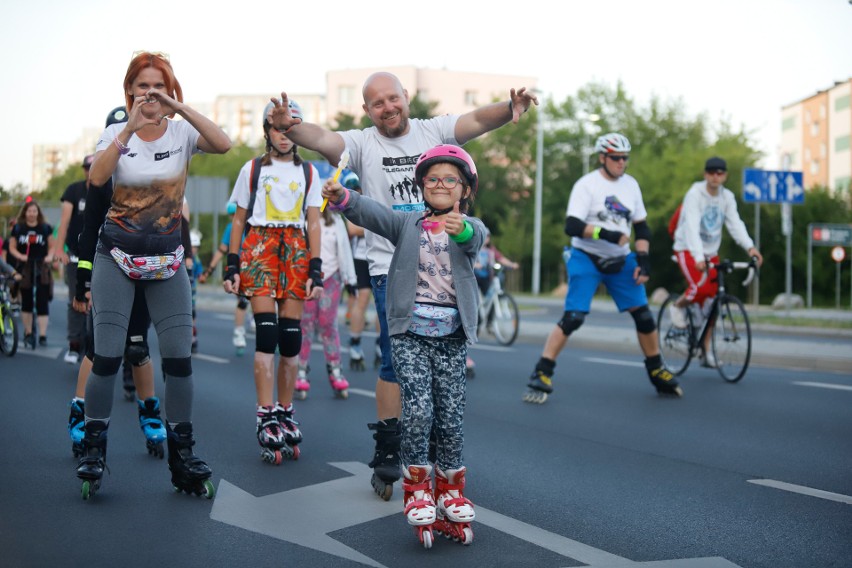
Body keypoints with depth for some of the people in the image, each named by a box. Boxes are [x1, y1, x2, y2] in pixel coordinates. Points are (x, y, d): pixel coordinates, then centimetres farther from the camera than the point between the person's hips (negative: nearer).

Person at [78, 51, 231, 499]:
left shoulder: (182, 131, -1)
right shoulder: (116, 133, 0)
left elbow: (224, 144, -22)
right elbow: (96, 177, -20)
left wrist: (180, 107, -29)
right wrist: (131, 128, -28)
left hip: (167, 259, 1)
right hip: (117, 256, -1)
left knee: (179, 357, -1)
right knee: (106, 357, -4)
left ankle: (182, 456, 10)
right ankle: (92, 452, 9)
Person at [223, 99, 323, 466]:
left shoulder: (308, 172, 12)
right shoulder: (252, 169, 9)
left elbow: (314, 223, 8)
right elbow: (239, 220, 9)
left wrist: (315, 270, -1)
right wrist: (232, 265, 1)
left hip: (296, 252, 2)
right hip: (259, 247, -2)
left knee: (291, 336, -1)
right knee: (267, 332, -13)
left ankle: (285, 414, 9)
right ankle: (266, 419, -15)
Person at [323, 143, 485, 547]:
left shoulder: (470, 228, 5)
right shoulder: (408, 224, 6)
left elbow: (474, 239, -20)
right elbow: (374, 213, -13)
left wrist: (461, 229, -45)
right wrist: (343, 197, -34)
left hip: (451, 336, 1)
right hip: (410, 332, -1)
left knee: (451, 417, 5)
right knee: (418, 408, -15)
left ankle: (450, 491, 24)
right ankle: (417, 489, 2)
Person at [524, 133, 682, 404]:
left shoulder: (631, 184, 5)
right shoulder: (586, 185, -12)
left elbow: (640, 226, 11)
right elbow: (572, 226, -22)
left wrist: (643, 258, -2)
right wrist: (604, 234, -34)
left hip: (620, 261, 5)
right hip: (586, 259, -5)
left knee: (643, 314, 3)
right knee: (573, 317, -17)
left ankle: (657, 372, 20)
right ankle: (541, 375, -12)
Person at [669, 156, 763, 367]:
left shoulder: (727, 197, 0)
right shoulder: (695, 194, -17)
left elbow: (735, 224, -12)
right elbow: (692, 228, -29)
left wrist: (750, 247, -29)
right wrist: (698, 257, -43)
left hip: (711, 252, 6)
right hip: (688, 250, -5)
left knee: (711, 300, 3)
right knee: (701, 287, -29)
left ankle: (706, 351, 11)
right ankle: (678, 305, 4)